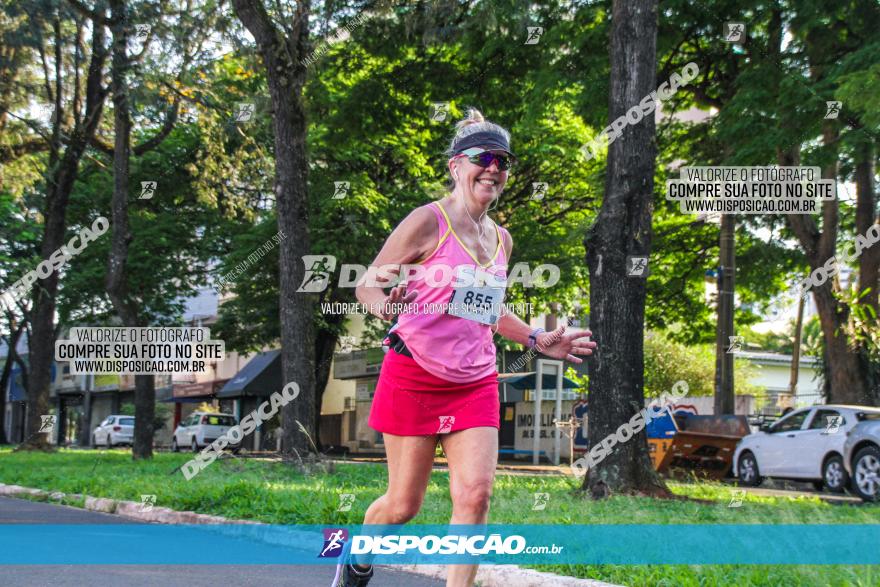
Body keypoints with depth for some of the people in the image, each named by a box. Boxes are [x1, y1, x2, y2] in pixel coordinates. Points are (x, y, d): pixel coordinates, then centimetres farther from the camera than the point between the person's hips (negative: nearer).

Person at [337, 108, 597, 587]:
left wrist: (537, 340, 17)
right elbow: (367, 284, -7)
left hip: (476, 383, 5)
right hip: (414, 377, -5)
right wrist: (384, 303, -30)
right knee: (404, 504, 4)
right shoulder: (428, 222, -9)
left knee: (476, 494, -11)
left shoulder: (501, 239, 12)